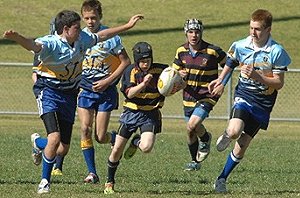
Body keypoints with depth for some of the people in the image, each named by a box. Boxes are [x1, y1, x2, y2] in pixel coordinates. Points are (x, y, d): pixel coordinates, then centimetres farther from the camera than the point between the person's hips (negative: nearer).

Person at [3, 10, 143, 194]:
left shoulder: (82, 39, -1)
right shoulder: (51, 44, -22)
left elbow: (101, 35, 17)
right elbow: (34, 45, -43)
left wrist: (127, 26, 23)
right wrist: (17, 38, -65)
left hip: (69, 94, 6)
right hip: (49, 92, -6)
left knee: (63, 149, 5)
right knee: (55, 139, -22)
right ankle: (45, 182, -2)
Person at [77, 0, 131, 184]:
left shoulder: (110, 37, -10)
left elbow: (126, 62, -5)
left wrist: (108, 81, -12)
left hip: (105, 90, -3)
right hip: (85, 89, 3)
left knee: (100, 137, -5)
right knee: (85, 129, -11)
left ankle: (118, 138, 30)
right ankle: (92, 172, -5)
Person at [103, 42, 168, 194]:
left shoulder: (160, 70, -6)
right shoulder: (131, 71, -8)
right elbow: (129, 93, -20)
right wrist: (144, 83, -34)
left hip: (150, 114, 0)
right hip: (131, 112, 0)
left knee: (146, 148, -24)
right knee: (117, 150, 1)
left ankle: (135, 142, 15)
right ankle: (109, 182, 22)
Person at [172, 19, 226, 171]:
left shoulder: (213, 51, -14)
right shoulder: (181, 51, -1)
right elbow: (175, 70, 11)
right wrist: (180, 74, -13)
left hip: (207, 96, -5)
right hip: (189, 97, 5)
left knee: (192, 125, -24)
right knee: (191, 134, 11)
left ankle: (205, 138, 10)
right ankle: (195, 161, 33)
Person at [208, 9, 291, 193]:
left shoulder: (277, 52, -11)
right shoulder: (240, 46, -2)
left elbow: (279, 83, -10)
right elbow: (230, 64, 21)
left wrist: (257, 76, -23)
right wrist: (221, 81, 8)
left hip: (263, 104, -1)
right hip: (244, 97, 1)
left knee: (241, 147, 3)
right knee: (234, 131, -29)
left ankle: (222, 179, 21)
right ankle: (226, 136, 9)